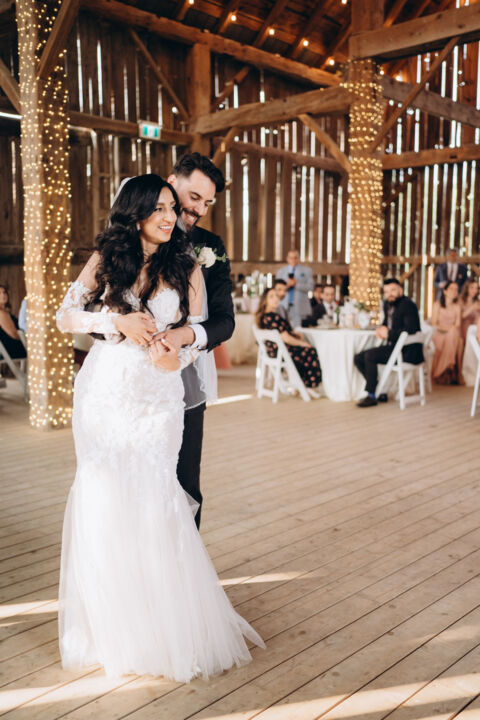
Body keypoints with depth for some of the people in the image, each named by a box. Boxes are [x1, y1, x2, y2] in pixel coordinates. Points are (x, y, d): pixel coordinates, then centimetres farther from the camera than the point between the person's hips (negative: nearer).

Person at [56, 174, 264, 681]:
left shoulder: (186, 268, 4)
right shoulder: (106, 260, 5)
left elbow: (196, 334, 4)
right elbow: (65, 316, 6)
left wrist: (176, 357, -19)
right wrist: (117, 322, -10)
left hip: (158, 396, -1)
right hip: (105, 392, 1)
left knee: (152, 501, -6)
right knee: (104, 500, 1)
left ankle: (164, 624, 12)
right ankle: (111, 625, 19)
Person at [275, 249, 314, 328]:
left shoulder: (307, 270, 10)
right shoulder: (281, 271, 17)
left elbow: (310, 287, -1)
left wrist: (296, 284, -13)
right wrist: (286, 285, -9)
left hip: (300, 307, -2)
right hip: (284, 307, 2)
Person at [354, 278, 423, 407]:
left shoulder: (407, 305, -14)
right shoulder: (387, 304, 13)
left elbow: (410, 330, -25)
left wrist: (388, 333, -17)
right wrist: (381, 329, 4)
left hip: (407, 352, -10)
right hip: (392, 347, 10)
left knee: (370, 355, -25)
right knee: (358, 359, 1)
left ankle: (371, 396, -15)